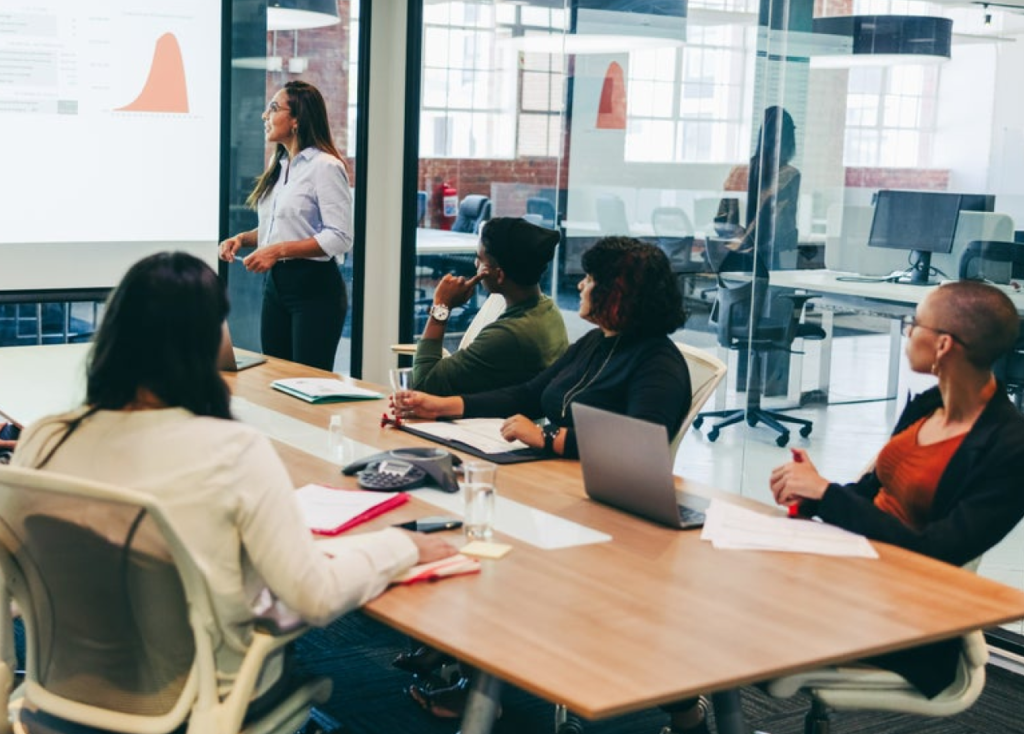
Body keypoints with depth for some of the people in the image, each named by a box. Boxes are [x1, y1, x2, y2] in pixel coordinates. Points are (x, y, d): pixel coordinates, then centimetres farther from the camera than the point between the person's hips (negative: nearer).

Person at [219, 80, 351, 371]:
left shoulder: (325, 167, -12)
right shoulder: (278, 165, 14)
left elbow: (340, 238, -19)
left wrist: (280, 250, -22)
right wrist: (243, 238, 6)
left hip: (314, 285, -8)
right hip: (275, 282, 9)